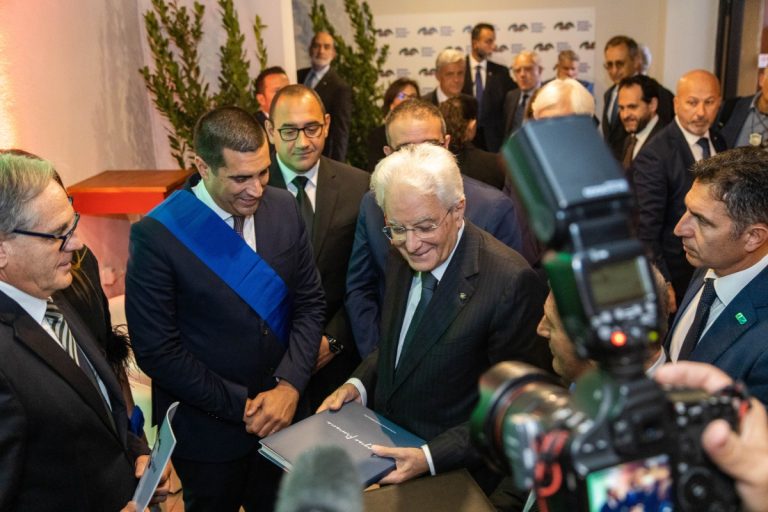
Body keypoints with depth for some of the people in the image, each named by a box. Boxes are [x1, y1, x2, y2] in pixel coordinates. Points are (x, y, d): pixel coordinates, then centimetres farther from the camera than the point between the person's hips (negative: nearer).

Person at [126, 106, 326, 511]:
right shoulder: (156, 235, -19)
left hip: (283, 408, 4)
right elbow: (156, 349, -17)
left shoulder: (284, 208, -5)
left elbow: (310, 302, 0)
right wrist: (240, 406, -15)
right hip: (207, 430, -4)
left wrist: (289, 386, -11)